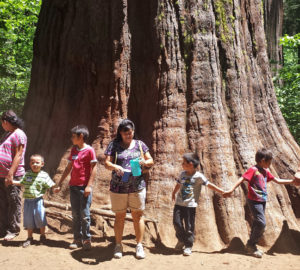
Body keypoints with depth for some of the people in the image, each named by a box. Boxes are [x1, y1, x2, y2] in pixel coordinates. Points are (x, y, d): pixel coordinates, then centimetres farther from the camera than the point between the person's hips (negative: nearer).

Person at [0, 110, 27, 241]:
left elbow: (18, 156, -16)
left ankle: (13, 230, 7)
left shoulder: (19, 134, -10)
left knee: (14, 203, 0)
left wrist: (11, 173, -20)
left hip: (13, 175, -9)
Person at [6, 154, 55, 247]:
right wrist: (12, 182, 12)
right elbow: (21, 183, 20)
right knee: (28, 219, 9)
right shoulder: (27, 174, 6)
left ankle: (42, 236, 24)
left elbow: (51, 185, -3)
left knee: (40, 218, 2)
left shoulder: (44, 175, -5)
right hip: (28, 200, 3)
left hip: (38, 200, -3)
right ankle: (29, 238, 24)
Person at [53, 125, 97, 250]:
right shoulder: (74, 150, 13)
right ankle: (77, 239, 16)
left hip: (84, 187, -6)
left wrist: (89, 185, -15)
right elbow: (68, 167, 18)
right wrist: (59, 184, 18)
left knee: (84, 215, -2)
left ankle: (86, 239, 10)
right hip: (73, 186, 6)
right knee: (75, 214, 8)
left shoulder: (89, 150, -7)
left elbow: (93, 168, -9)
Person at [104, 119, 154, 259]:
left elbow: (151, 161, 9)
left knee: (138, 215, 5)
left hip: (137, 187, 1)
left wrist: (144, 162, -14)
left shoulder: (139, 144, 8)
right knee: (120, 216, 8)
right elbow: (107, 163, -4)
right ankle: (118, 245, 21)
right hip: (118, 188, -1)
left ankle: (139, 245, 15)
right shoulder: (114, 145, 3)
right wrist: (115, 167, -26)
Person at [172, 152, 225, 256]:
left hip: (190, 205, -4)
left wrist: (222, 192, -9)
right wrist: (174, 193, 36)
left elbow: (209, 185, -7)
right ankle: (181, 240, 28)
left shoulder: (198, 176, -9)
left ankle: (188, 246, 15)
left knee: (189, 227, -1)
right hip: (179, 203, 4)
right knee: (177, 223, 3)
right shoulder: (182, 174, 5)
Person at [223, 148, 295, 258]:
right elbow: (242, 179, -18)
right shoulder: (253, 169, -12)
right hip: (254, 201, -9)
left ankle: (251, 246, 25)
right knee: (261, 223, -12)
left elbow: (277, 180, 21)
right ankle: (251, 245, 3)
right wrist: (231, 190, -26)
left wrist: (292, 181, 18)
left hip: (262, 201, 9)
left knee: (257, 223, 13)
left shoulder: (265, 171, 12)